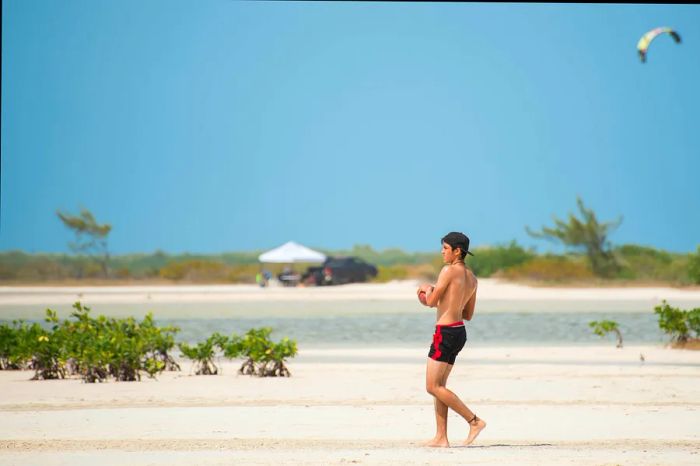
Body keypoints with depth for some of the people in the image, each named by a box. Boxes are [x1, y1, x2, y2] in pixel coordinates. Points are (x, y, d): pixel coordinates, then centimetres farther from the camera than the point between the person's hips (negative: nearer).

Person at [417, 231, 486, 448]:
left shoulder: (449, 270, -12)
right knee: (439, 386, 12)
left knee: (433, 387, -6)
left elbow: (432, 302, -12)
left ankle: (475, 420, -9)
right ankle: (441, 437, 10)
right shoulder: (472, 278, 13)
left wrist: (427, 288, 9)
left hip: (446, 332, -9)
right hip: (459, 332, 9)